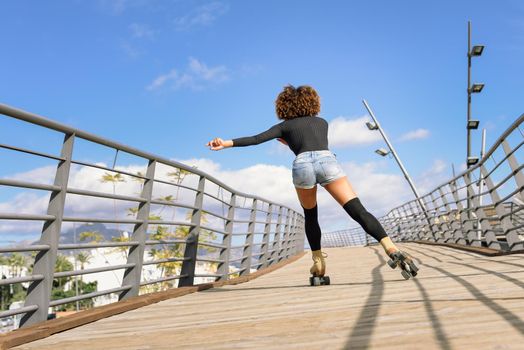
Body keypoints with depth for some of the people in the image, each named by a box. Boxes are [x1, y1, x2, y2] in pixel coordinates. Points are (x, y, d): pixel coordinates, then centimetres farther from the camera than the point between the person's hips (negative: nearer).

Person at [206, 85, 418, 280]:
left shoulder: (285, 125, 27)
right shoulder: (322, 122, 35)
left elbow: (256, 139, 16)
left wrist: (226, 143, 16)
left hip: (302, 165, 0)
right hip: (327, 161, 0)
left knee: (310, 217, 24)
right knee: (358, 211, -5)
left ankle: (318, 262, 23)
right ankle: (392, 250, -23)